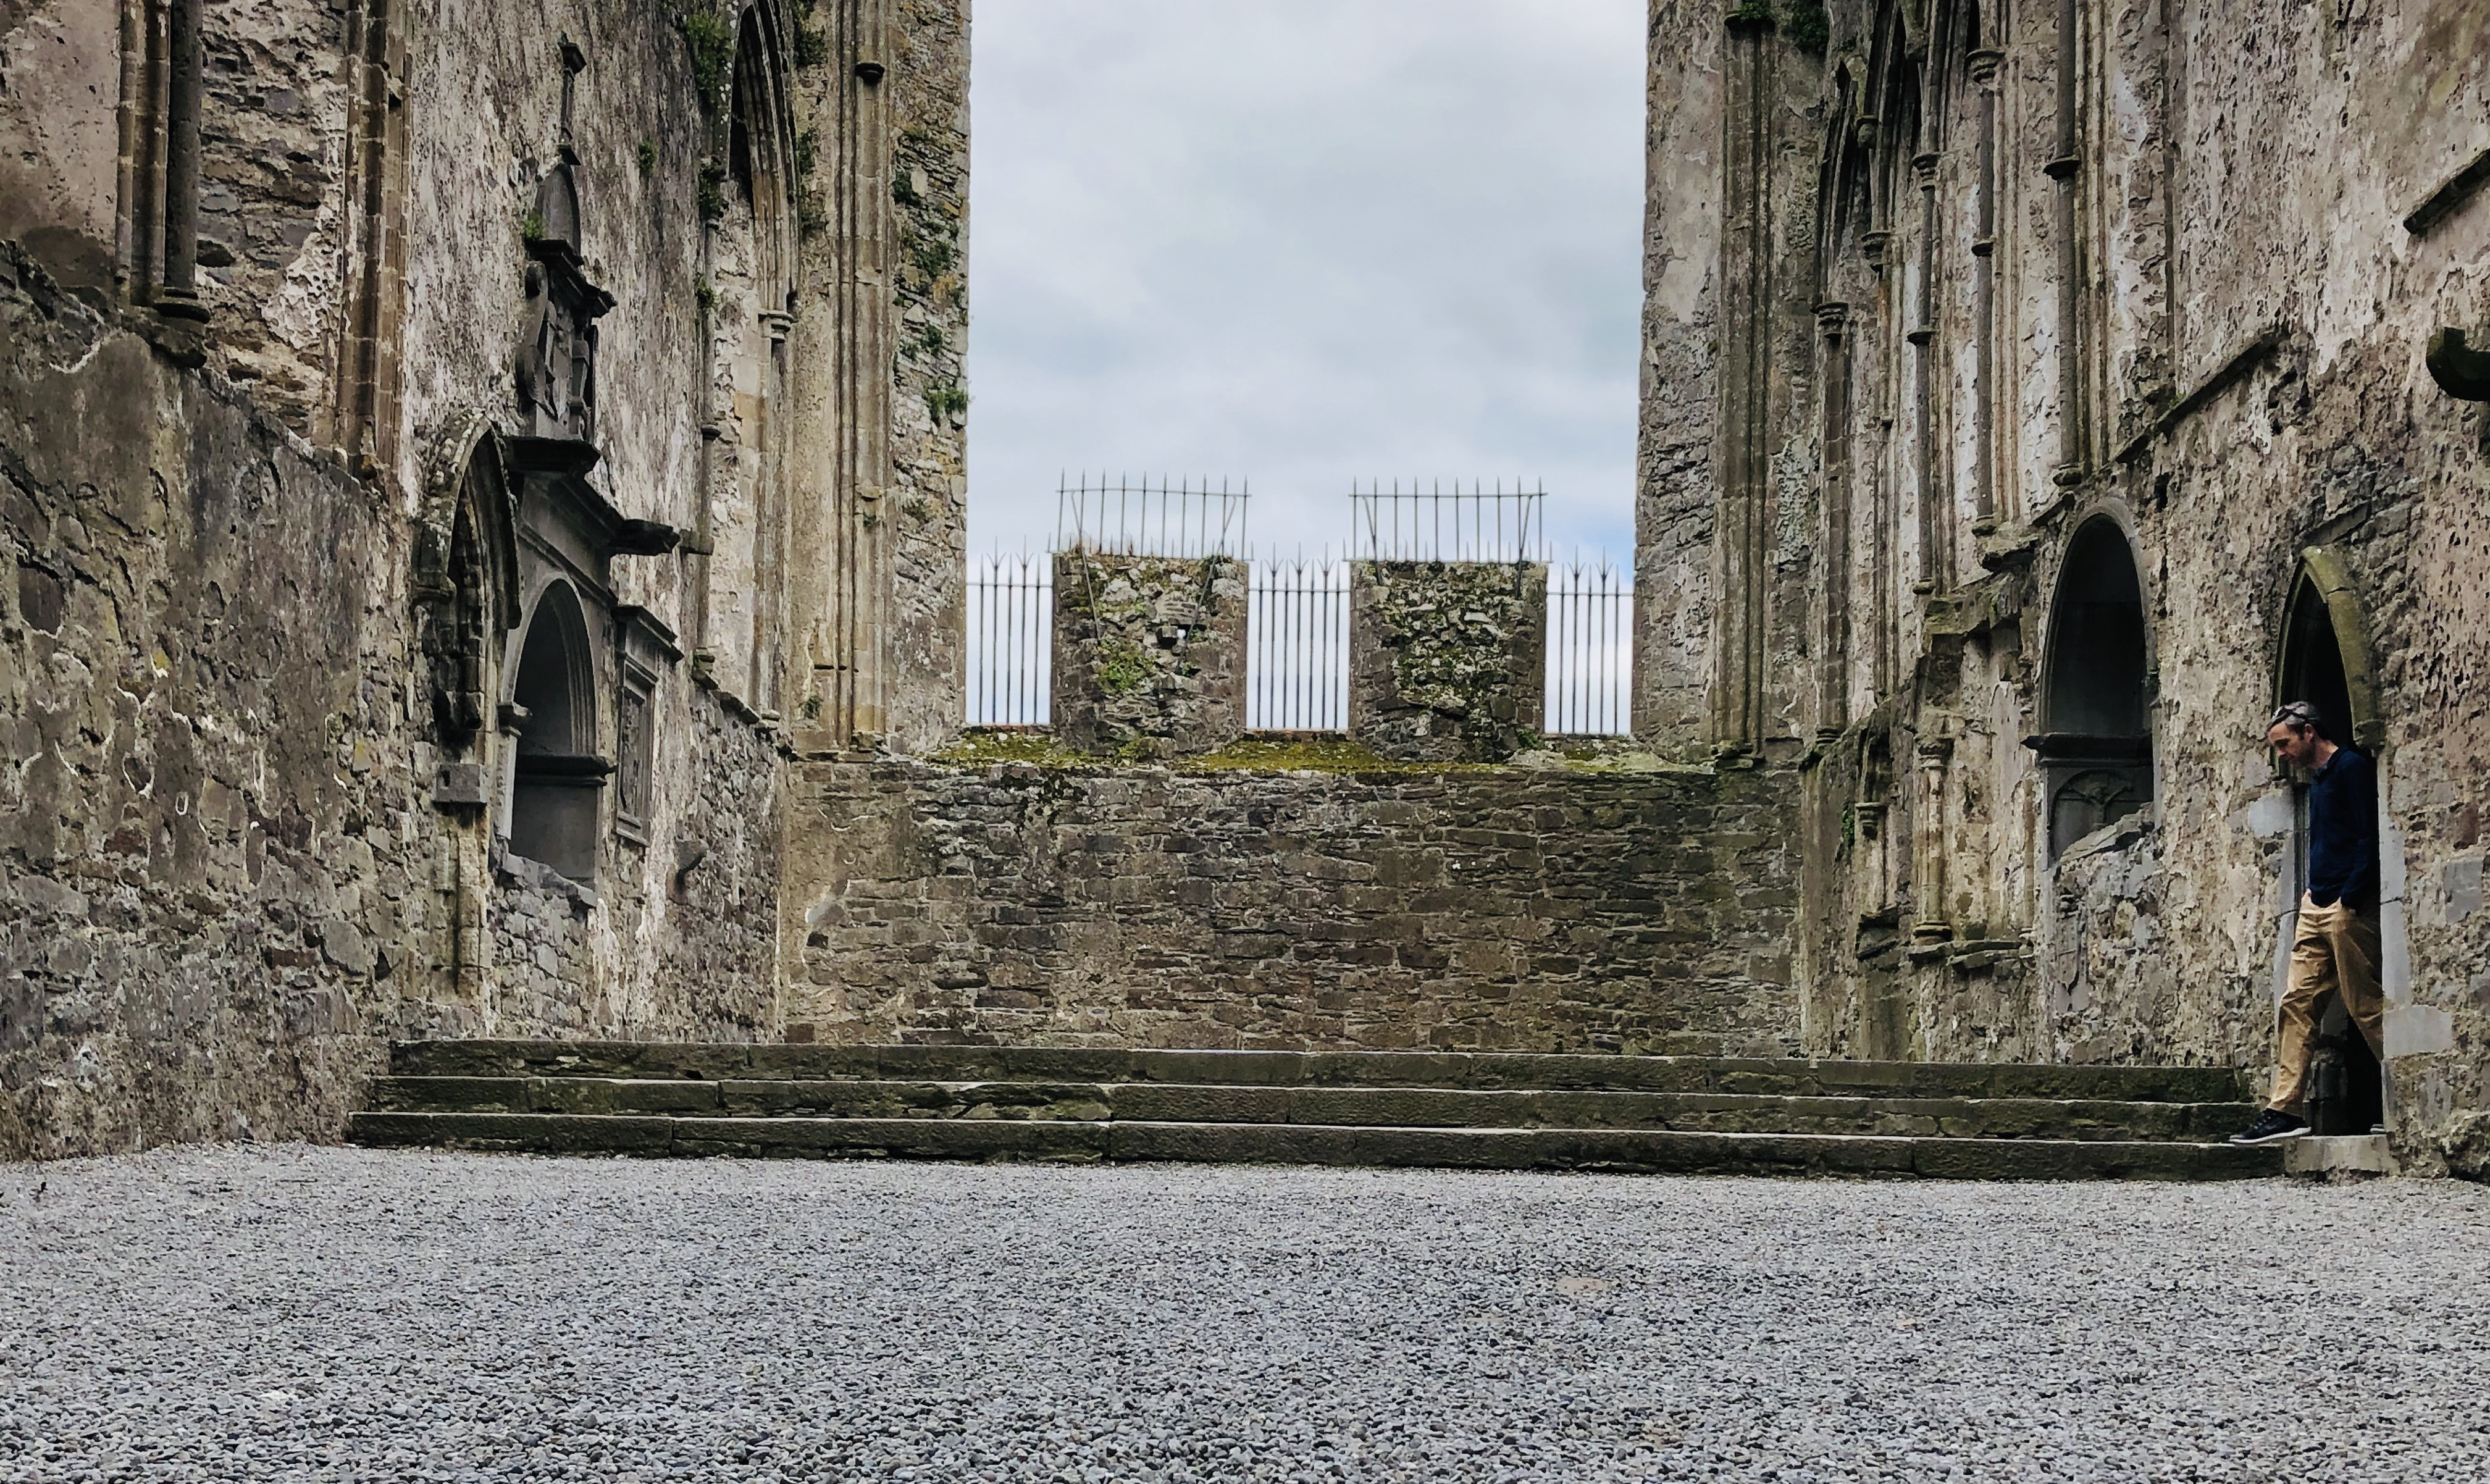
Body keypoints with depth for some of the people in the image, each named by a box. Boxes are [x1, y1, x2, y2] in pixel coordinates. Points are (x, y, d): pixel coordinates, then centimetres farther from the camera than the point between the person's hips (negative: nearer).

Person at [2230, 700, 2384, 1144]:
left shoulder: (2351, 769, -7)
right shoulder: (2316, 780, 20)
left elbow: (2370, 838, -14)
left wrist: (2348, 899, -19)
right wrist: (2313, 890, 13)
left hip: (2348, 908, -9)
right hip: (2317, 908, 9)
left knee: (2366, 1006, -6)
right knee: (2296, 1002, 3)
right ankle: (2284, 1110, 1)